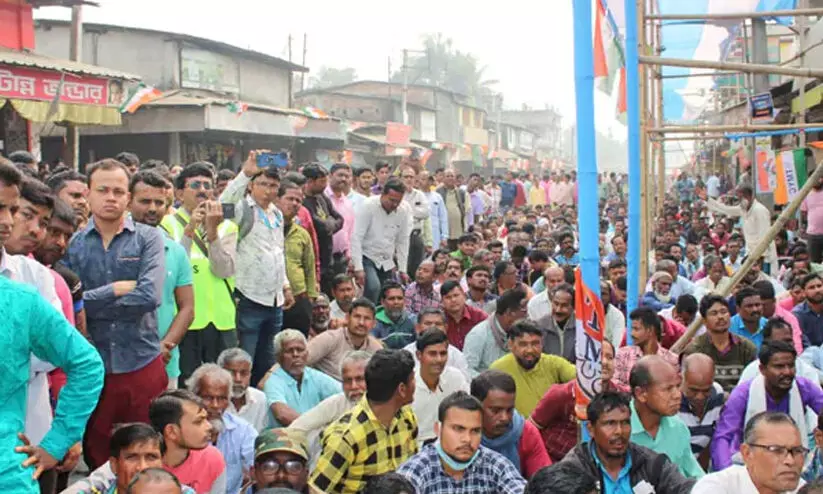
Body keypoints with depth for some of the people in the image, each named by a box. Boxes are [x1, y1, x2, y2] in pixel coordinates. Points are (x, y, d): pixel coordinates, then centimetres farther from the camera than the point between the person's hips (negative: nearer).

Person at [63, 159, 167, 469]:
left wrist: (90, 302, -9)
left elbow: (149, 296, -15)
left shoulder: (147, 239, 0)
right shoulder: (72, 244, 4)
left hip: (142, 364, -1)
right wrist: (116, 289, -11)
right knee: (97, 461, 12)